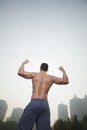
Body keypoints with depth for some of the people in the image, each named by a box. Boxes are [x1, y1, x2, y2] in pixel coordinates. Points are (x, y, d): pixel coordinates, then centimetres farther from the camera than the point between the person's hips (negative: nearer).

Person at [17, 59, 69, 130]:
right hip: (45, 104, 2)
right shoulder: (51, 78, 12)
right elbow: (66, 81, 16)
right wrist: (63, 70, 32)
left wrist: (23, 63, 25)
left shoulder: (34, 75, 8)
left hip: (34, 103, -2)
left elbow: (20, 72, 8)